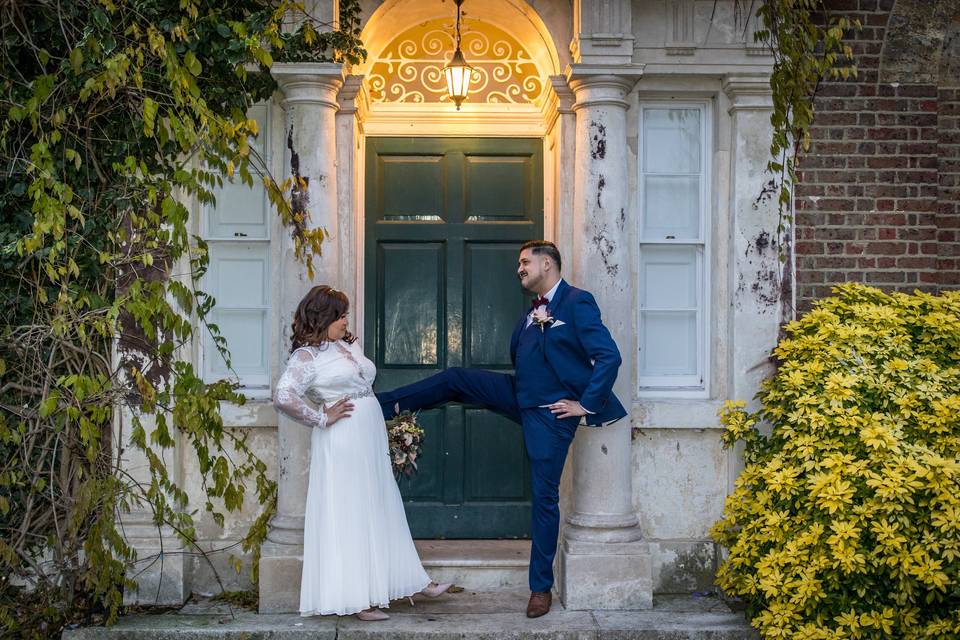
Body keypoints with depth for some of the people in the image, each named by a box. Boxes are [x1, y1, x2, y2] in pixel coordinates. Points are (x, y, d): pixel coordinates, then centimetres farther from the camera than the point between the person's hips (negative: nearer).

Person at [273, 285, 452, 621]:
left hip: (371, 441, 8)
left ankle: (412, 581, 24)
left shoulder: (349, 345, 13)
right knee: (348, 516, -1)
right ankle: (355, 597, 8)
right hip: (341, 445, -8)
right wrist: (322, 419, -17)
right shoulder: (307, 355, -11)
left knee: (381, 511, 15)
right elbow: (284, 397, -23)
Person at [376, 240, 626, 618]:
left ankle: (541, 587, 9)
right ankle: (382, 404, 6)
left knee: (545, 495, -1)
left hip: (551, 413, -7)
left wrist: (586, 405, -19)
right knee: (453, 379, -3)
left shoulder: (577, 303, -13)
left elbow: (609, 356, -21)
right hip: (520, 398, 7)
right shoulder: (532, 313, 12)